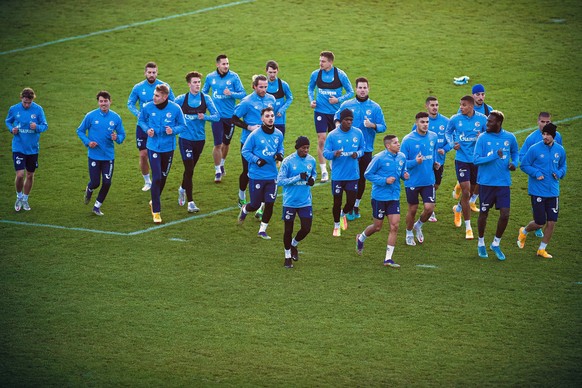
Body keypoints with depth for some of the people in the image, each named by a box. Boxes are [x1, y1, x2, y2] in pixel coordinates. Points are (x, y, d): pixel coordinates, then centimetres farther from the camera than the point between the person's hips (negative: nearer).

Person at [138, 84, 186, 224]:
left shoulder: (175, 108, -12)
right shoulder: (148, 107, -10)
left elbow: (182, 126, 0)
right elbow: (141, 120, 9)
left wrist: (173, 130, -20)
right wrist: (147, 129, -11)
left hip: (168, 148, 2)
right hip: (153, 147, -1)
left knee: (163, 177, 16)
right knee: (156, 178, -10)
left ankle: (154, 201, 41)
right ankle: (156, 211, -5)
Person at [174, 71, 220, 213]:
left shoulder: (205, 98, -1)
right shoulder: (181, 99, -6)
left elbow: (217, 116, -4)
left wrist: (204, 117, -21)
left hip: (200, 139, 3)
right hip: (185, 138, -3)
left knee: (190, 169, 17)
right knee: (189, 169, -10)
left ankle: (183, 189, 46)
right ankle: (190, 202, -7)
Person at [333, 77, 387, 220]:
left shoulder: (375, 107, 2)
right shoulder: (346, 105, 3)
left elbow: (383, 126, 2)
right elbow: (337, 117, 18)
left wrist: (373, 126, -19)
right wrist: (338, 124, -4)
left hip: (366, 149, 1)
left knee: (362, 179, 9)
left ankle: (356, 205, 25)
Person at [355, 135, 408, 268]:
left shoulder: (401, 157, 2)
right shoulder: (379, 158, -15)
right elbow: (368, 174, -10)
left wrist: (405, 175, -7)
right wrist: (384, 180, -20)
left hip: (394, 197, 5)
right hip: (379, 197, -5)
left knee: (394, 226, -5)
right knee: (377, 226, 7)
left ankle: (388, 259, 1)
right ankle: (361, 238, 40)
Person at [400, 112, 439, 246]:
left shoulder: (433, 137, 0)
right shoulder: (408, 140, -14)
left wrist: (435, 163, 1)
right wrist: (415, 162, -28)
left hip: (429, 181, 3)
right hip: (413, 181, -3)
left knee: (429, 208, -4)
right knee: (413, 209, 9)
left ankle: (418, 226, 28)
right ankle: (409, 234, 33)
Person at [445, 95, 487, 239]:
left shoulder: (482, 119, -5)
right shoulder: (455, 119, -4)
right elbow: (448, 132, 14)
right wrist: (452, 143, -5)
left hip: (477, 159, 2)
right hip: (462, 159, -2)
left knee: (472, 190, 14)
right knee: (466, 191, -11)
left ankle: (458, 208, 48)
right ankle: (468, 227, -1)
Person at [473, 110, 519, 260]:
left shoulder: (510, 137, 0)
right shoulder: (483, 138, -7)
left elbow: (515, 152, 19)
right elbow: (476, 160, -13)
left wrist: (514, 163, -2)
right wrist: (495, 156, -22)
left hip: (503, 182, 2)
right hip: (486, 182, -2)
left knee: (505, 214, -4)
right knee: (484, 213, 7)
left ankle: (496, 244, 17)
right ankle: (481, 243, 28)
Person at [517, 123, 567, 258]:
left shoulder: (560, 150, 4)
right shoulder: (535, 149, -9)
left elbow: (563, 166, 19)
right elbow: (524, 165, -2)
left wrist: (559, 173, -3)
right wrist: (536, 173, -16)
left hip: (553, 191, 4)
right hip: (537, 191, -4)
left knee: (552, 222, 1)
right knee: (539, 223, -3)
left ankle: (542, 249, 19)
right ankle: (524, 232, 31)